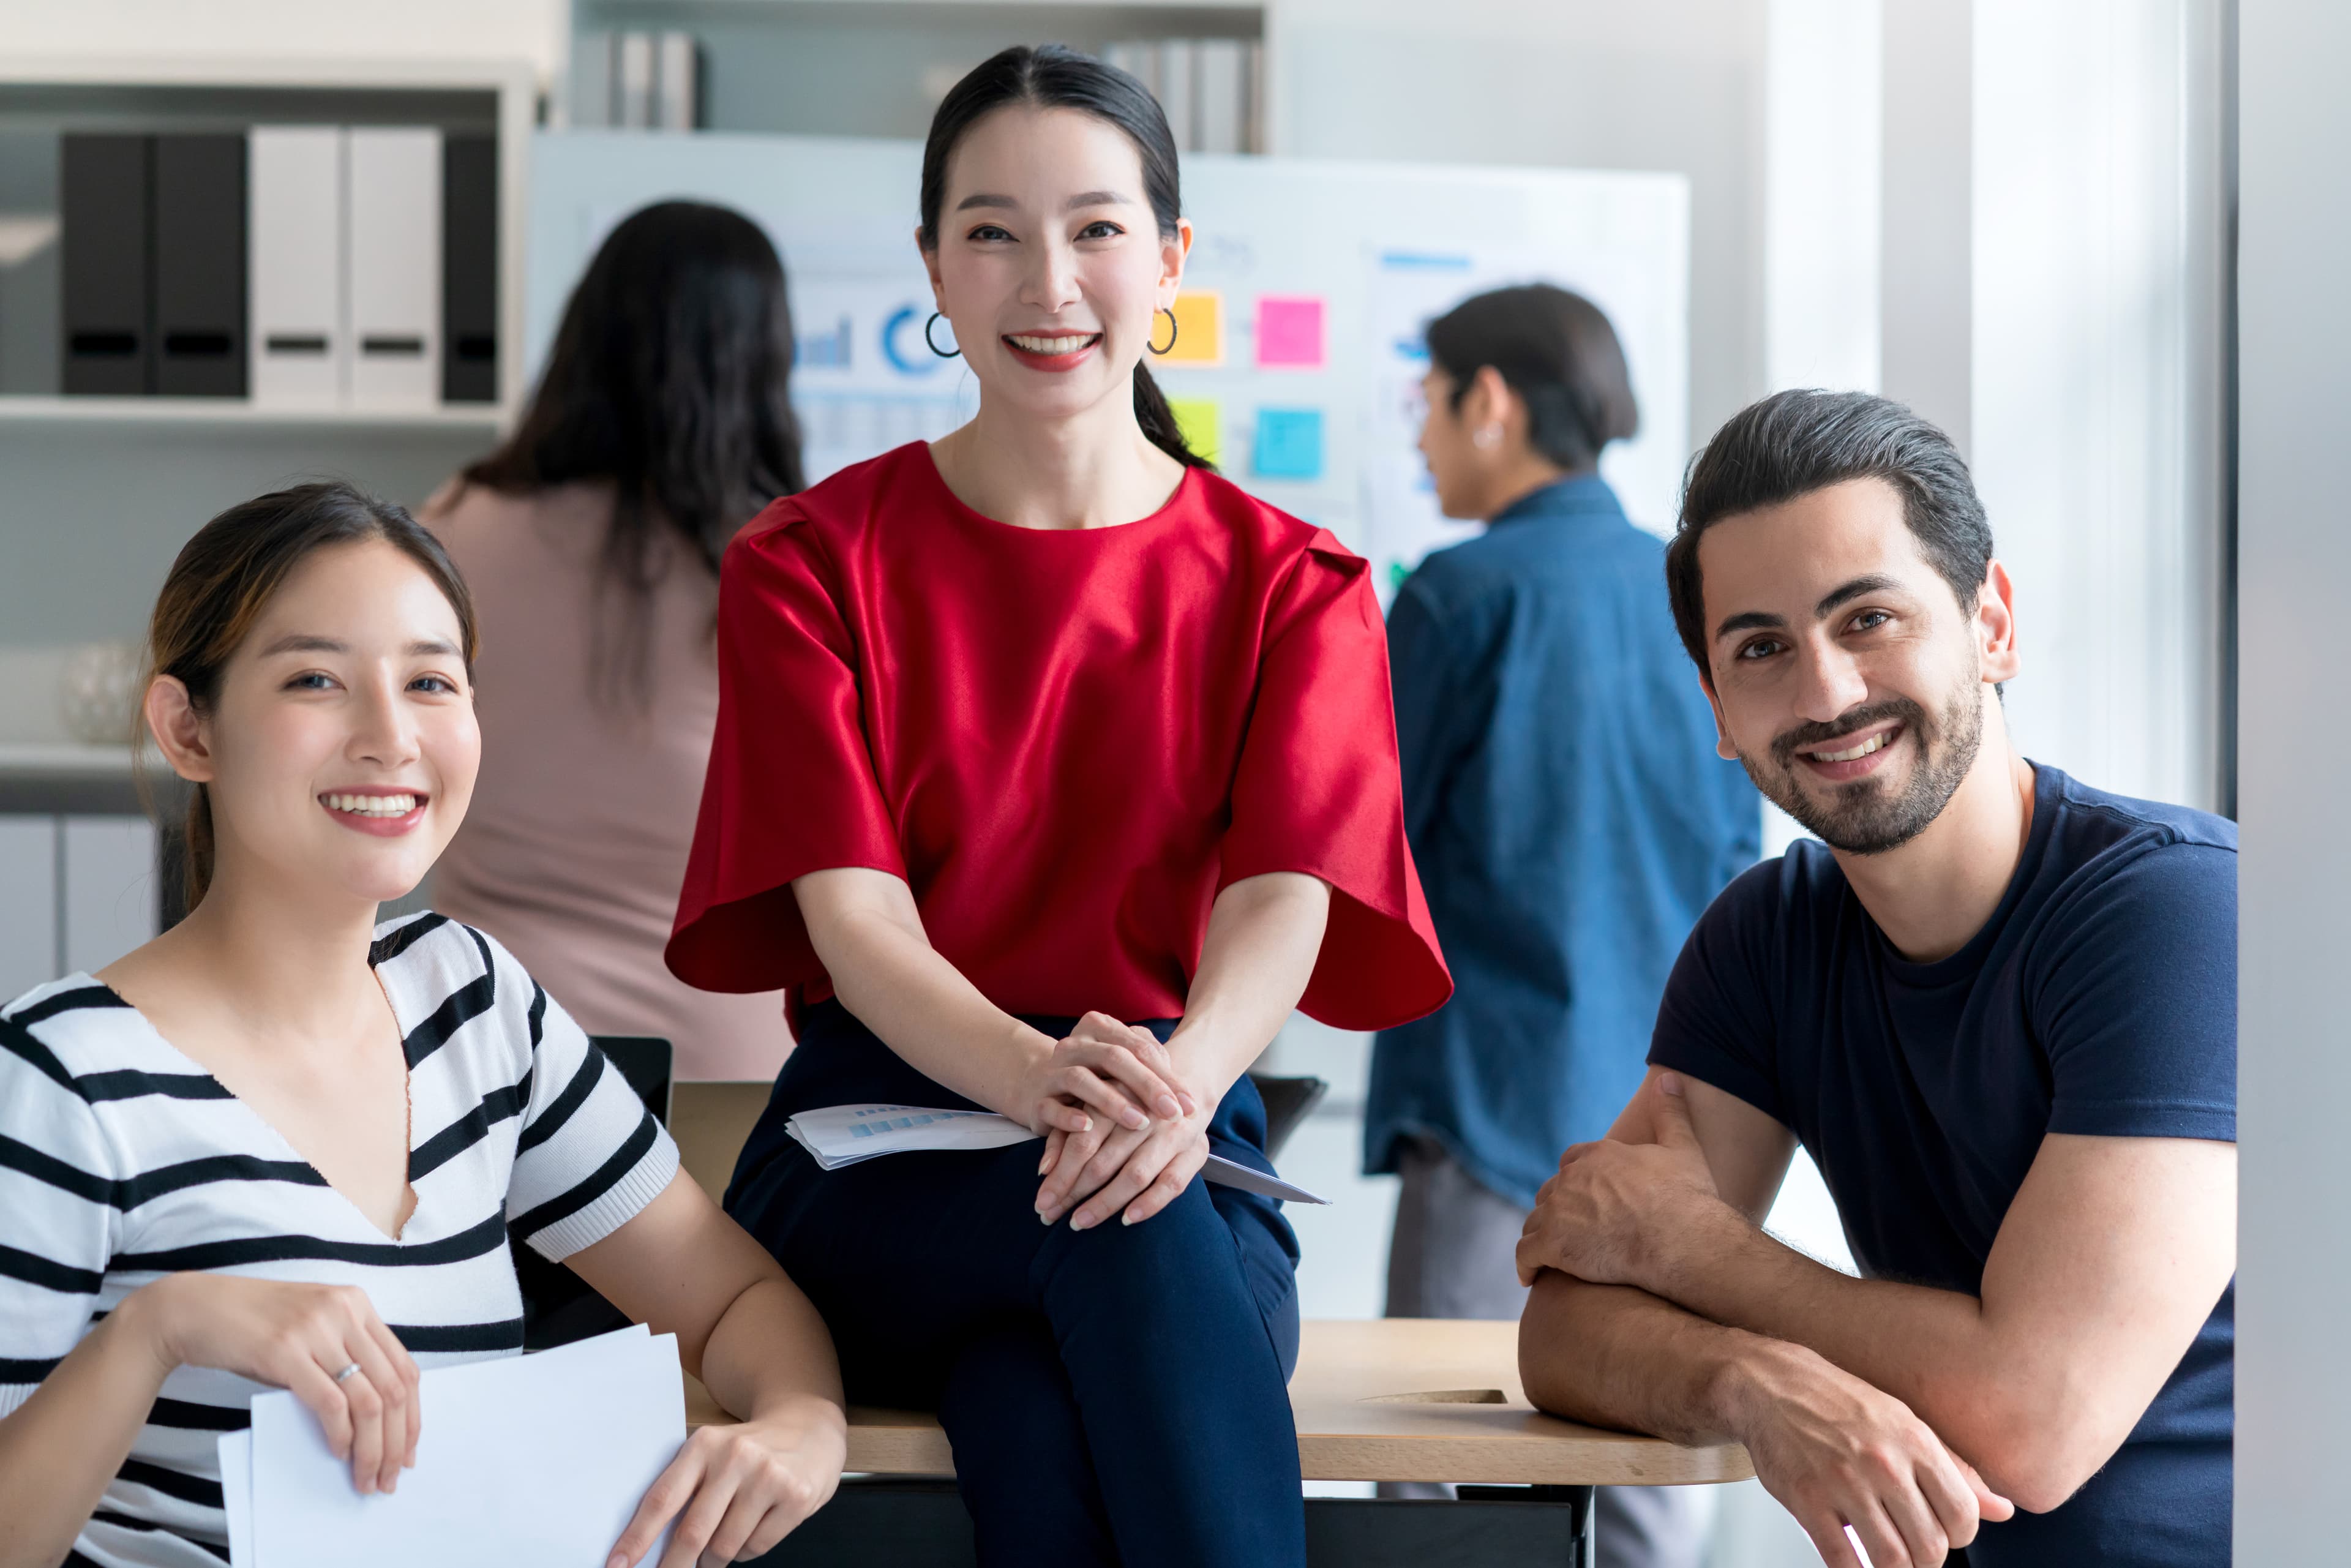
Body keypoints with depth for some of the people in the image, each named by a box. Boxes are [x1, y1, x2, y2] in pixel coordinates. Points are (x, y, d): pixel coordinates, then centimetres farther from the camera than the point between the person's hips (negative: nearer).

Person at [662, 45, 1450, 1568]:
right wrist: (1042, 1082, -31)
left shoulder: (1292, 586, 10)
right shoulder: (809, 566, 7)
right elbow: (853, 912, -8)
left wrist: (1176, 1083, -34)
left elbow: (1284, 900, -8)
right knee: (1132, 1231, -37)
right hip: (880, 1153, -1)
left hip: (1182, 1139, 1)